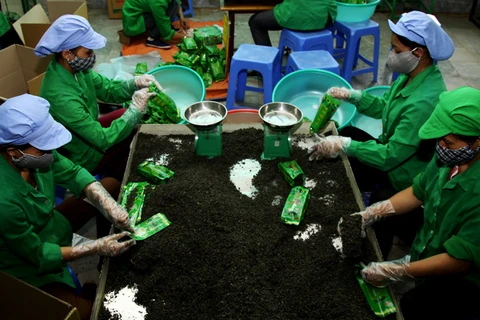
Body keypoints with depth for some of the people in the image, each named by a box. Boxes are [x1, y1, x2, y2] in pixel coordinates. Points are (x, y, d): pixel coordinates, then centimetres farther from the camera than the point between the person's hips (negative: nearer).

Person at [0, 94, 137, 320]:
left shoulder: (34, 152, -22)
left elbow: (74, 174, -7)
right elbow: (37, 255, -25)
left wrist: (110, 206, -21)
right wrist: (95, 248, -25)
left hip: (49, 225, 7)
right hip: (30, 266, -7)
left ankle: (111, 265, 22)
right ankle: (93, 292, 20)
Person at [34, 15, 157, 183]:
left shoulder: (75, 68, -13)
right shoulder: (61, 97, -38)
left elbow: (108, 89, -1)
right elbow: (103, 140, -33)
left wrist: (135, 83, -20)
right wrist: (136, 109, -28)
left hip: (86, 133, 8)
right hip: (81, 158, -8)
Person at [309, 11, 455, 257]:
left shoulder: (424, 102, -34)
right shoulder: (413, 75, -6)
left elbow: (390, 157, -32)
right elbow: (383, 106, 9)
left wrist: (343, 145, -27)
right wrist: (351, 95, -6)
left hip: (406, 177, -9)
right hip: (395, 153, 9)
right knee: (346, 133, 10)